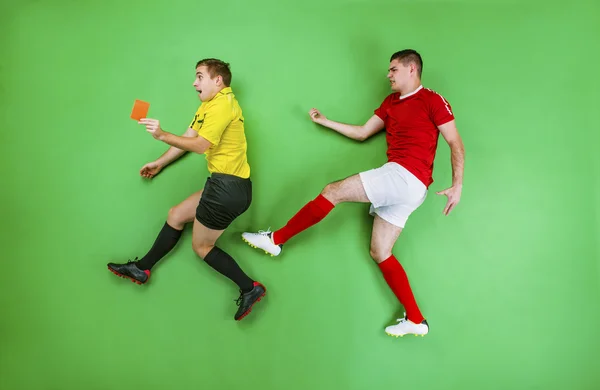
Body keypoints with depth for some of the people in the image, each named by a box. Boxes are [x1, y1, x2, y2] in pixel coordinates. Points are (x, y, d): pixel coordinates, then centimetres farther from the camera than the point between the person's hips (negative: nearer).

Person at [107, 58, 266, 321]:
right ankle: (142, 269, 30)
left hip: (228, 187, -10)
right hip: (224, 184, 10)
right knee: (175, 216, 18)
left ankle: (250, 288, 7)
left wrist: (162, 135, -25)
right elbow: (188, 138, 22)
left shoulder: (222, 104, -15)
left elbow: (201, 145, -23)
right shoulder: (209, 104, 18)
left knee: (201, 246, 3)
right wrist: (160, 163, 25)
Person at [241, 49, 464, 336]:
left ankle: (276, 239, 1)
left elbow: (456, 143, -2)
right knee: (380, 254, 6)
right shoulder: (390, 102, 22)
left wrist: (458, 185, -10)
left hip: (404, 176, -9)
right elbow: (362, 133, 26)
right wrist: (325, 121, 27)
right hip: (403, 188, 9)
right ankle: (416, 320, 9)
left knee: (333, 191, -10)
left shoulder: (433, 100, 0)